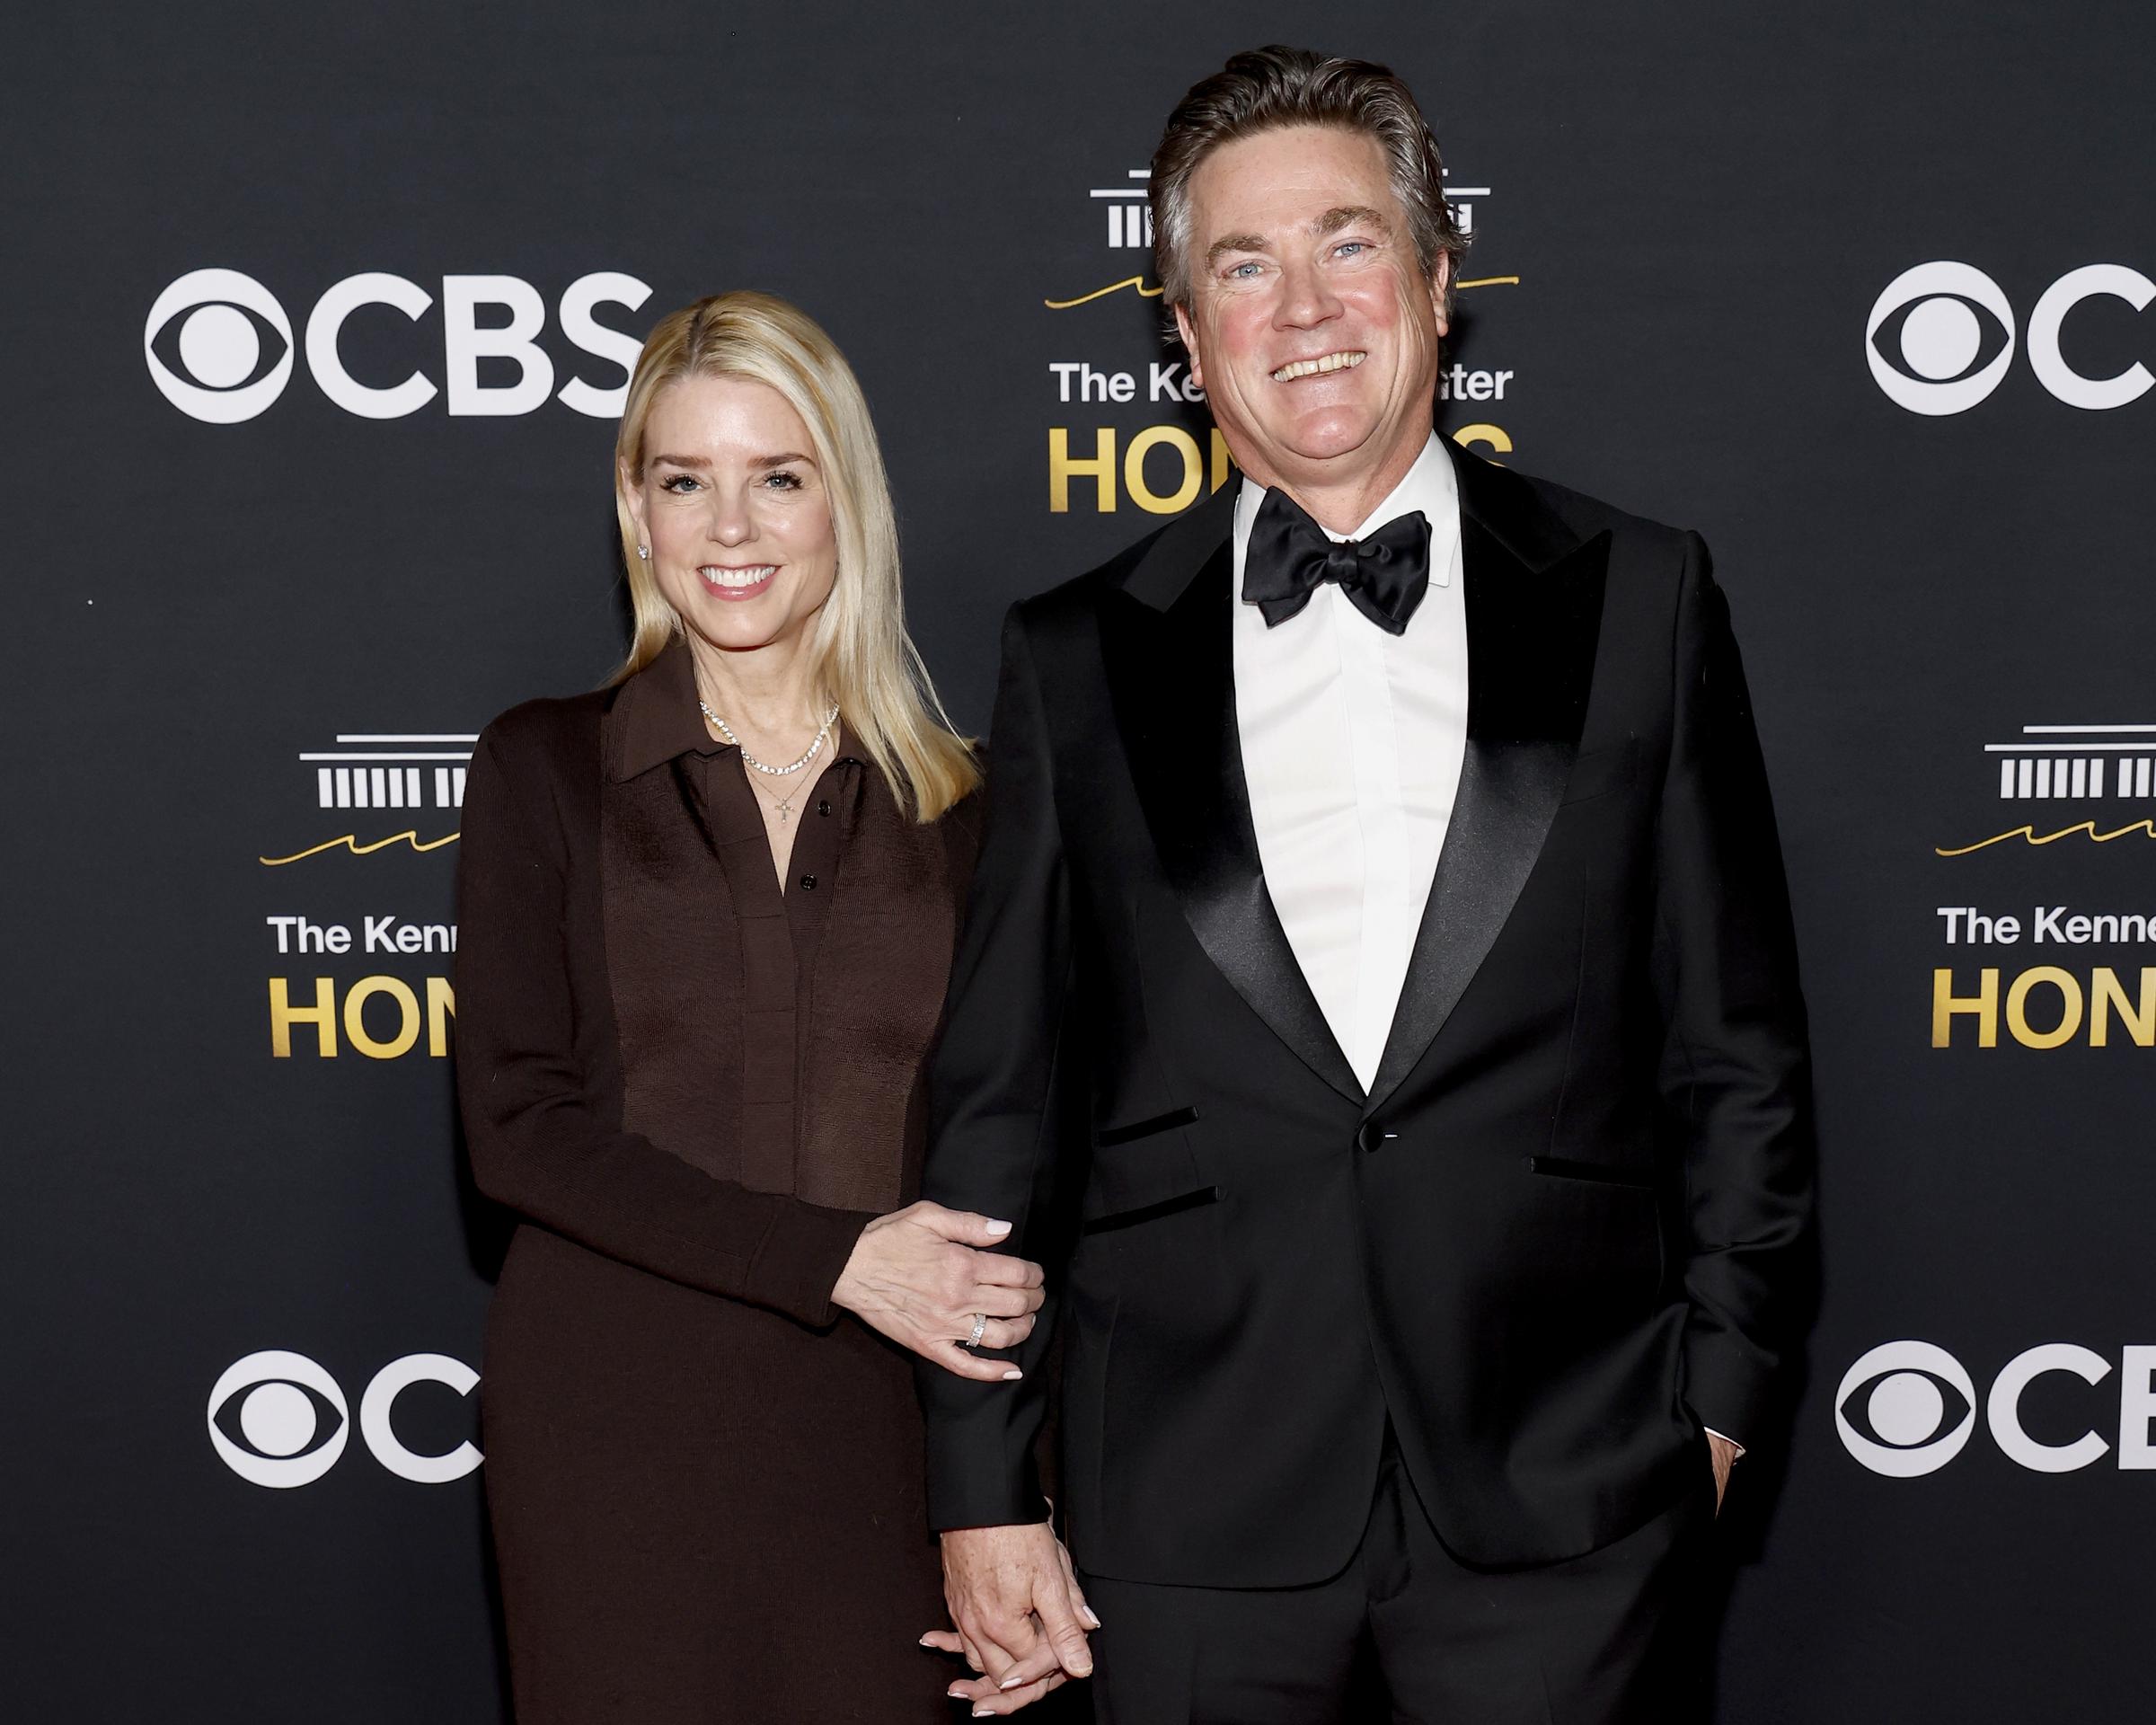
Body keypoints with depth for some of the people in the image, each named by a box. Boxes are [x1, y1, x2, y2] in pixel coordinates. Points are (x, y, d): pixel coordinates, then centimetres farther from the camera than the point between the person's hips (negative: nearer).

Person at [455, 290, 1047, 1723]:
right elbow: (520, 1123, -7)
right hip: (617, 1429, -1)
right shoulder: (545, 771, 1)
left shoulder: (951, 805, 6)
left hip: (880, 1432, 2)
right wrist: (836, 1257, -15)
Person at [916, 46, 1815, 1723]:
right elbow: (1000, 1098, 5)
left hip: (1567, 1494, 0)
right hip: (1194, 1506, 1)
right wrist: (981, 1486, 4)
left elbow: (1736, 1038, 5)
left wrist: (1719, 1385, 2)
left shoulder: (1639, 599, 3)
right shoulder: (1077, 659, 4)